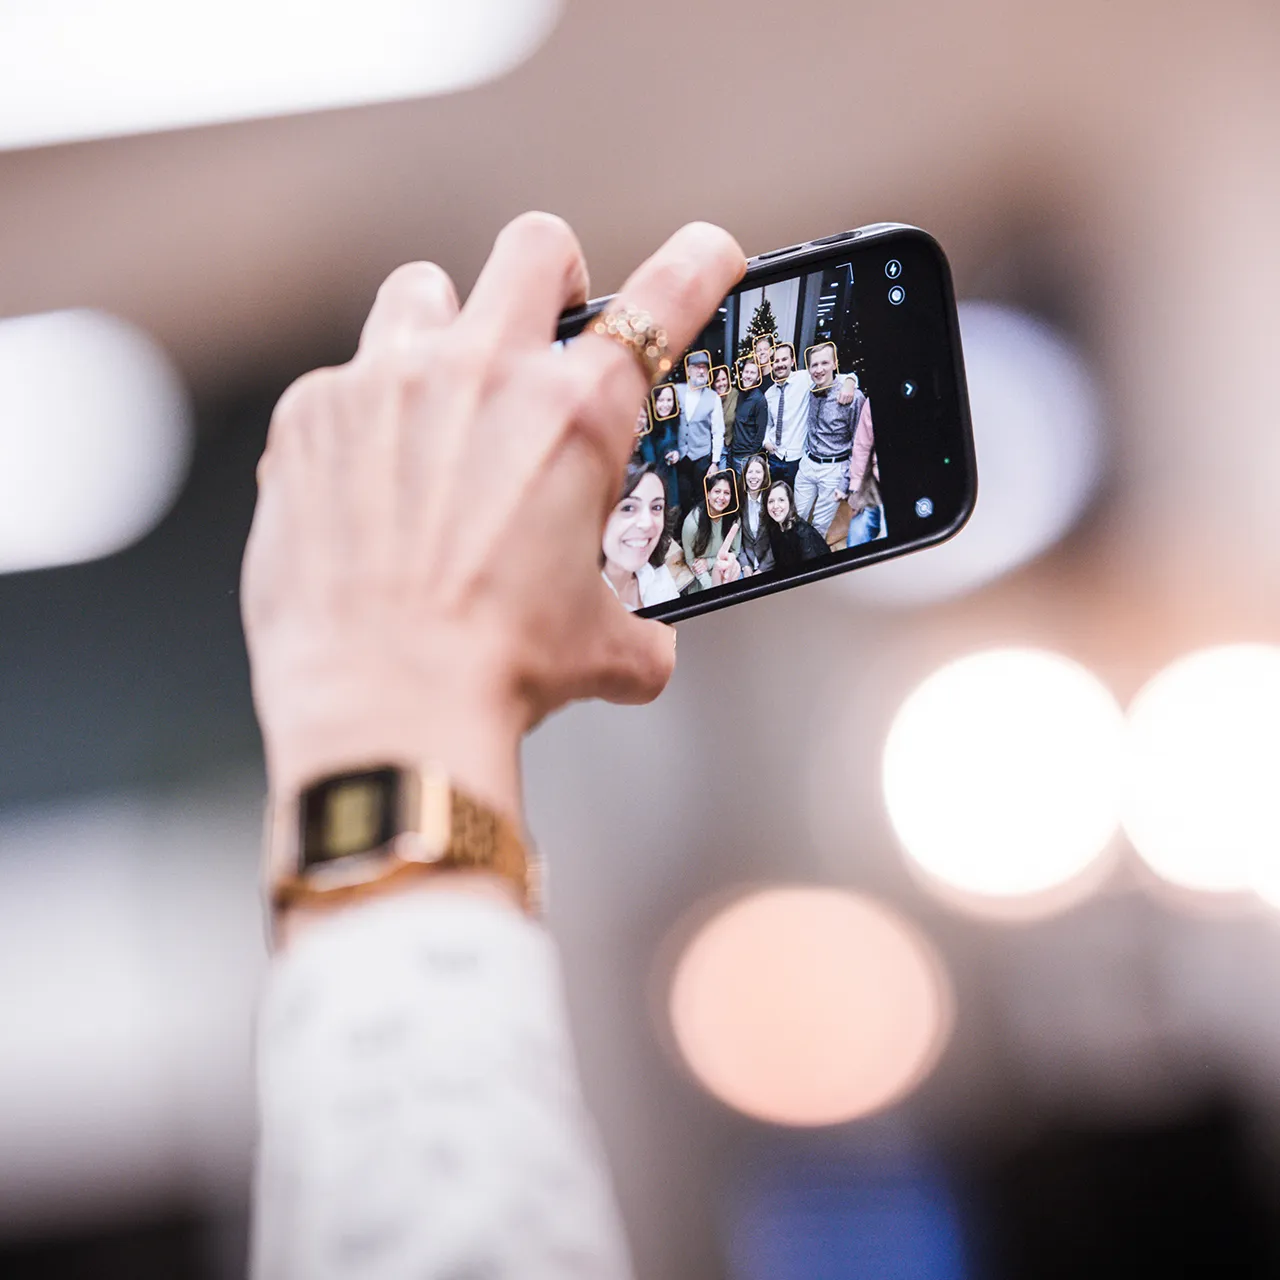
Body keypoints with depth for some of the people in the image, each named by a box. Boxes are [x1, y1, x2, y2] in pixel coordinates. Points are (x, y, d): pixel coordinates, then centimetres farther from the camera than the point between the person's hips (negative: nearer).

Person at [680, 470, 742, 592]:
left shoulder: (734, 519, -9)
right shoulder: (693, 521, -19)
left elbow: (734, 552, 3)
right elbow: (690, 561, -11)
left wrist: (709, 563, -14)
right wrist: (713, 587, -20)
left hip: (726, 575, 4)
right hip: (700, 581, -4)